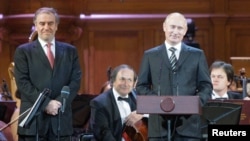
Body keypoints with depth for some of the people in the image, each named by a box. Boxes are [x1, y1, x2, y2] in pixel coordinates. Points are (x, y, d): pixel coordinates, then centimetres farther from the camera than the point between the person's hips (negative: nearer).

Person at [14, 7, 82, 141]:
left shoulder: (70, 51, 14)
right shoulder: (23, 51, 6)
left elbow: (76, 80, 6)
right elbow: (23, 82, -4)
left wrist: (59, 102, -10)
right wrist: (46, 103, -14)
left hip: (61, 118, 2)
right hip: (33, 118, -2)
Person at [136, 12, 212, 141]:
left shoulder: (197, 55, 11)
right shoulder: (150, 55, 12)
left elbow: (206, 86, 9)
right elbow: (141, 86, 10)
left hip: (188, 122, 0)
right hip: (160, 122, 0)